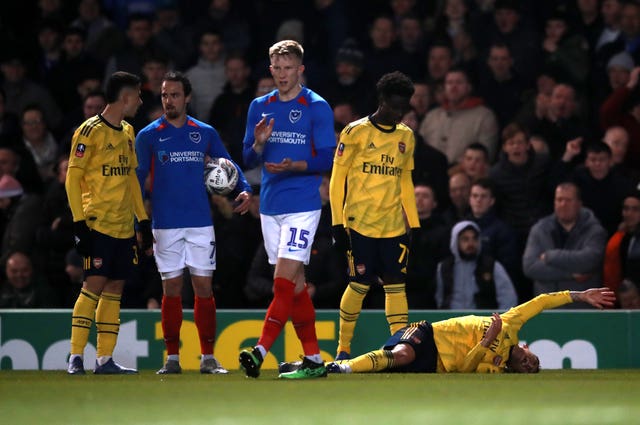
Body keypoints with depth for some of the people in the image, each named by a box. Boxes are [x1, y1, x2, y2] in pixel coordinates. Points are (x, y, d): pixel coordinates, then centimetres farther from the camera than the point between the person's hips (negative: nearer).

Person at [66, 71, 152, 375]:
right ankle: (75, 357, -8)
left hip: (124, 226, 7)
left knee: (115, 288, 4)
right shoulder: (90, 131, -7)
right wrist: (79, 222, -14)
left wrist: (143, 219, 17)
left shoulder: (127, 133, 16)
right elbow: (72, 178, -8)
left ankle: (105, 359, 6)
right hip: (98, 223, -7)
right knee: (94, 285, -12)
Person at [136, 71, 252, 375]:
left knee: (204, 287, -1)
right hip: (165, 224, -1)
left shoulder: (205, 133, 7)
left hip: (200, 223, 1)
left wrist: (244, 189, -5)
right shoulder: (148, 136, 2)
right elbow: (137, 179, 3)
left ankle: (208, 357, 3)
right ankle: (172, 358, 6)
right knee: (171, 289, 0)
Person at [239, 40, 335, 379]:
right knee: (294, 284, 8)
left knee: (284, 280, -14)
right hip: (270, 207, 6)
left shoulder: (317, 107, -4)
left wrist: (294, 166, -22)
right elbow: (248, 160, 12)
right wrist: (259, 143, -10)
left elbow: (328, 159, -6)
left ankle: (260, 352, -21)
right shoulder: (260, 107, 12)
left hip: (302, 205, -6)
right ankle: (313, 359, 11)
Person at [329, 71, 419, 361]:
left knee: (396, 285, -2)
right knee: (360, 285, -3)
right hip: (360, 225, -4)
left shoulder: (406, 137, 12)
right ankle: (343, 349, 11)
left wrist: (415, 225, 15)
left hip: (394, 226, 4)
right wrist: (338, 223, -7)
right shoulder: (356, 132, -4)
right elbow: (337, 179, -2)